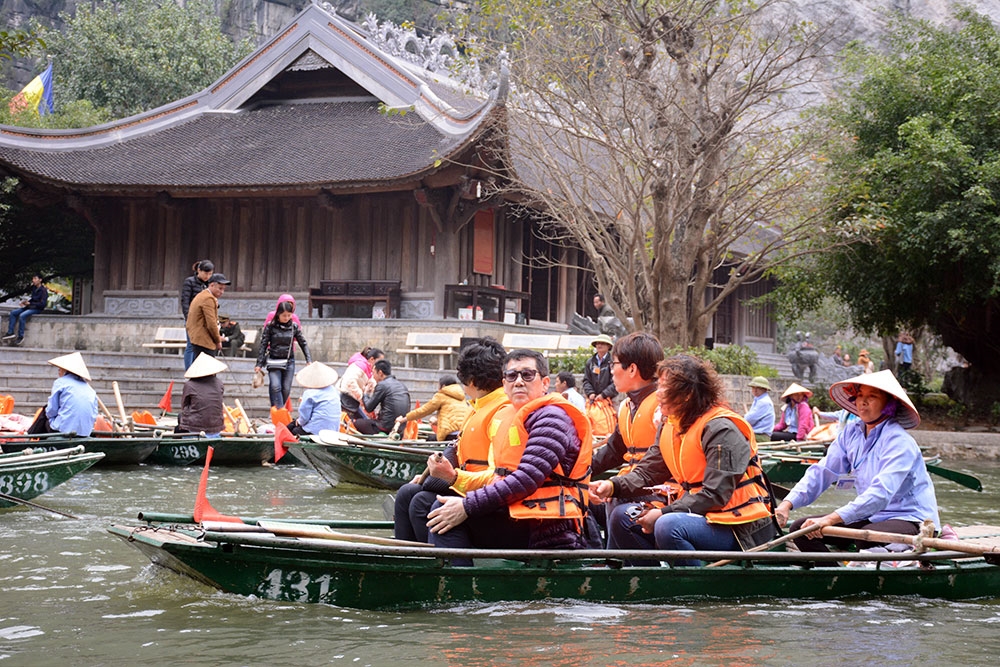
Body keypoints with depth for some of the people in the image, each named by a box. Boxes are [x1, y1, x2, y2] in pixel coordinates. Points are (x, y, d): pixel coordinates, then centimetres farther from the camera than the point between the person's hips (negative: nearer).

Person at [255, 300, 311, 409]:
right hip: (274, 362, -2)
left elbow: (303, 344, 8)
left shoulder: (294, 327, 2)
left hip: (289, 362, 2)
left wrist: (309, 360, -1)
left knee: (286, 389, 1)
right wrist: (259, 364, -5)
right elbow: (263, 345, -1)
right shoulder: (270, 326, -4)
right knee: (275, 387, -18)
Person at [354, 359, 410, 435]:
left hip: (387, 428, -7)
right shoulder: (403, 386, 14)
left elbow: (369, 408, -4)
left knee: (356, 422, 8)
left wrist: (365, 394, 17)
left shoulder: (382, 385, -9)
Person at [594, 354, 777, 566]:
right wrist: (613, 486, -10)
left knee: (668, 527, -34)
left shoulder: (720, 429, -17)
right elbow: (647, 472, 9)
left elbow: (715, 495, -23)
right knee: (623, 518, 0)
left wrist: (663, 513, -24)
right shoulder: (670, 427, 11)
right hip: (699, 515, 9)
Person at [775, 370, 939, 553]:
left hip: (910, 520, -8)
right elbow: (822, 472, 2)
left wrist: (832, 519, -41)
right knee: (801, 529, -5)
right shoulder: (851, 433, 6)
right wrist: (787, 504, -15)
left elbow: (882, 492, -31)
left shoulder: (899, 442, -19)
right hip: (871, 517, 8)